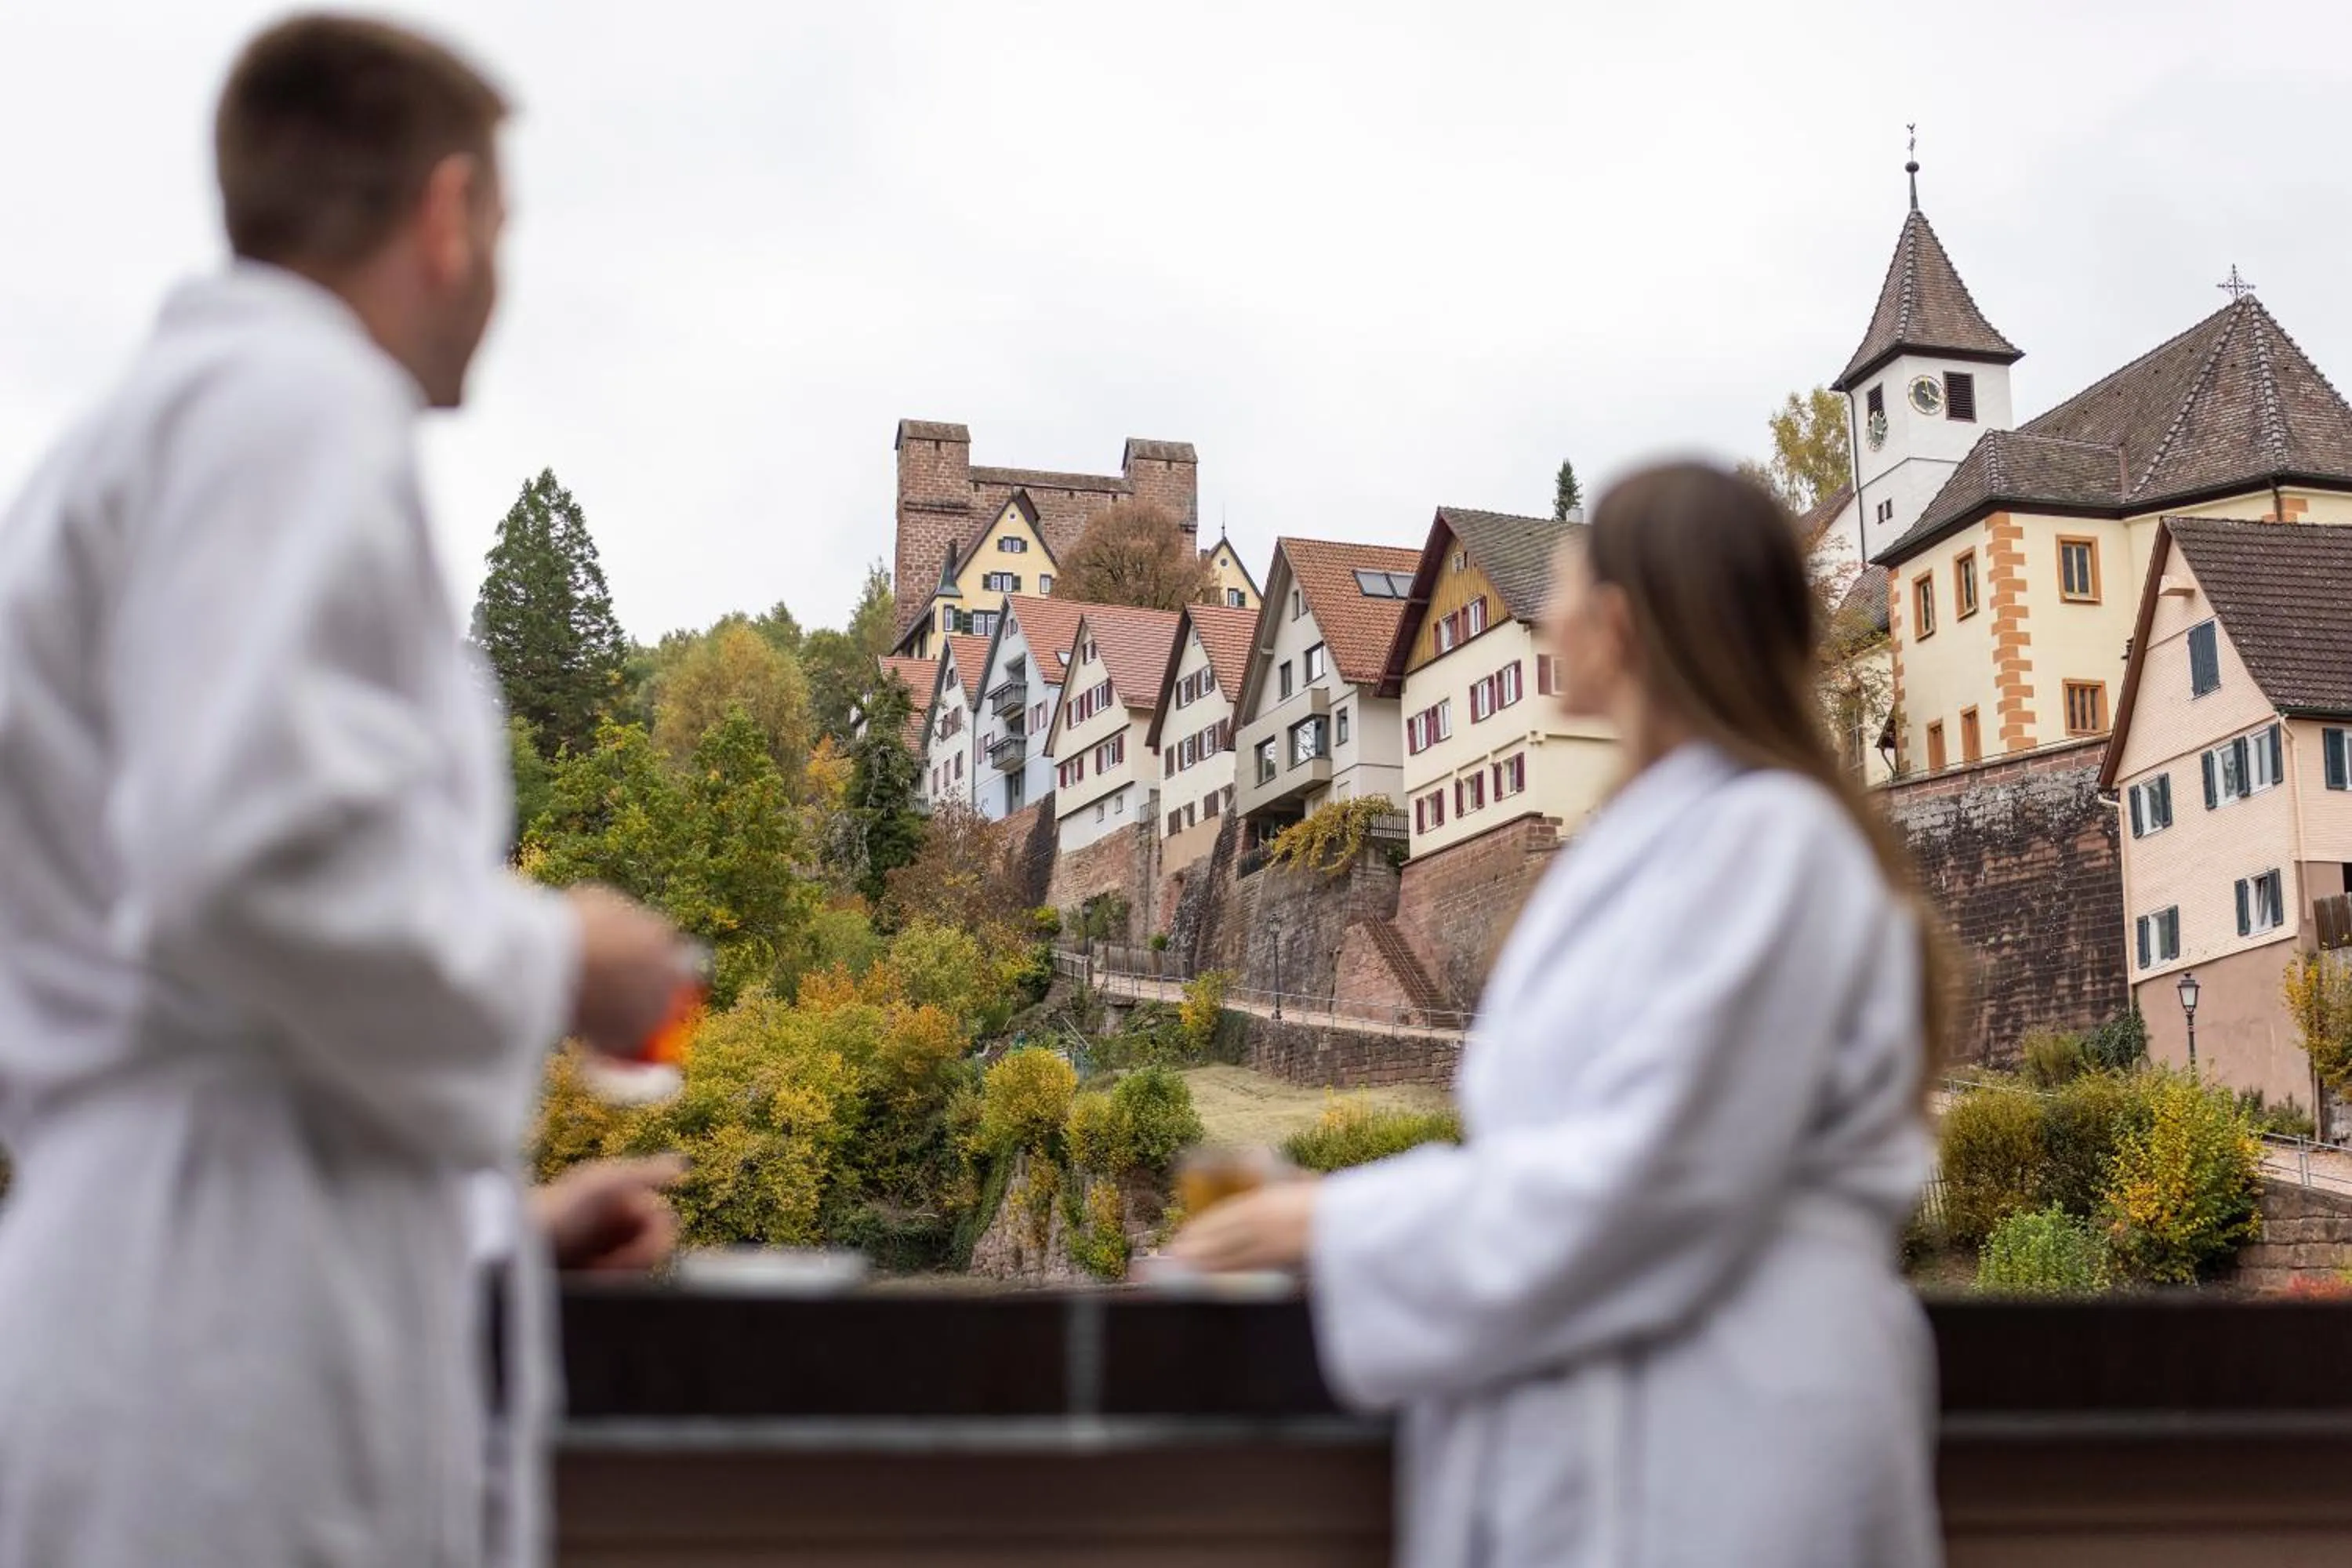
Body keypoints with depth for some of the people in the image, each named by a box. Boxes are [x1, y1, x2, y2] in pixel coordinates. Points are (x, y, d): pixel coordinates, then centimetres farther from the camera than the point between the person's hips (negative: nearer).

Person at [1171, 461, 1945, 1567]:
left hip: (1713, 1456, -8)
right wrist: (1335, 1208, 7)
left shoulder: (1765, 842, -15)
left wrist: (1338, 1225, -13)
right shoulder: (1647, 836, 13)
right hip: (1584, 1441, 8)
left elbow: (1648, 1179, -21)